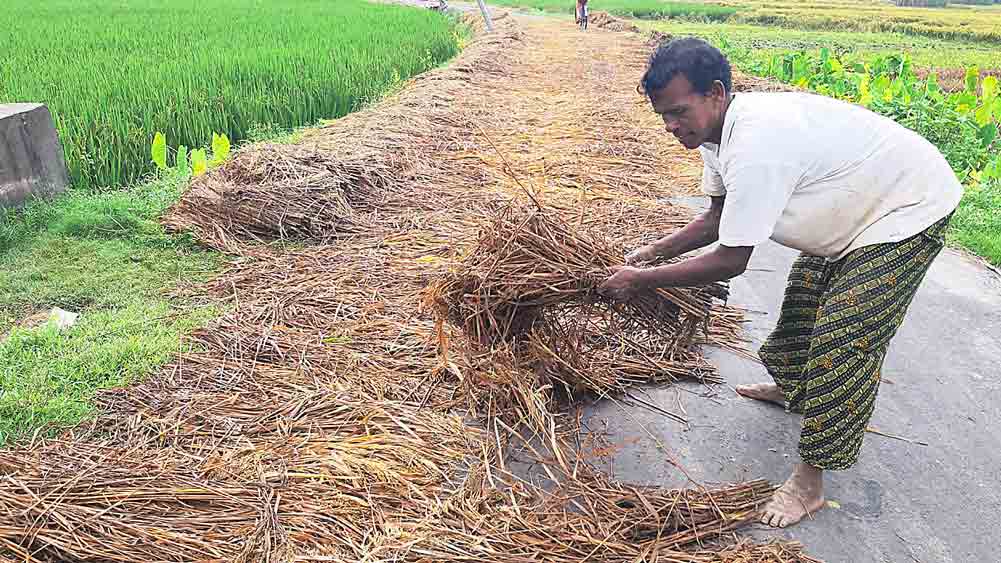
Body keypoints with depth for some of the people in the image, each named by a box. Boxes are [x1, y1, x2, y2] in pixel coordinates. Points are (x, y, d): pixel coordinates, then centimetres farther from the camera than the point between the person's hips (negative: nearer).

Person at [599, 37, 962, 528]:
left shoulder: (756, 146, -38)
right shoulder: (720, 128, -7)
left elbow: (731, 261, -33)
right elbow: (719, 218, 6)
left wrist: (641, 280, -26)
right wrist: (657, 251, -5)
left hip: (909, 208, -10)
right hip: (856, 208, 10)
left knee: (844, 340, -14)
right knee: (802, 300, 22)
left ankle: (810, 480, -3)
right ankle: (791, 388, 48)